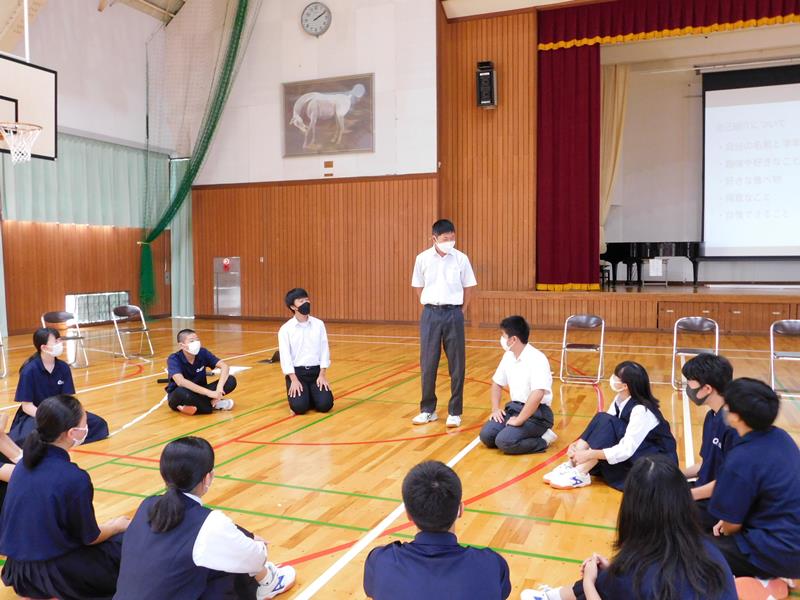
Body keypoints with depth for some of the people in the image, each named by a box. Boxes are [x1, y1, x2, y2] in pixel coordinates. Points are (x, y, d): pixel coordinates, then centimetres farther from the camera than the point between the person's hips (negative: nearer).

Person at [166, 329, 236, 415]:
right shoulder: (174, 359, -20)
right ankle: (213, 405, -18)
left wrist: (219, 387, -30)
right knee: (181, 392, -41)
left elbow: (224, 366, -12)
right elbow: (181, 382, -37)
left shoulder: (202, 353, -8)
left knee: (231, 380, -14)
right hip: (177, 396, -4)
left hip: (199, 392, 4)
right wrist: (209, 392, -41)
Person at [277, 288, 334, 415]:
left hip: (316, 371, 2)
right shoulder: (285, 329, -4)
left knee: (325, 404, -17)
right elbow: (285, 356, -9)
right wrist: (294, 380, -17)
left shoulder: (319, 324, 3)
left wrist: (322, 375, -7)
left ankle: (312, 394, 17)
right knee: (299, 407, -21)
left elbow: (324, 350, 1)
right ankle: (298, 394, 14)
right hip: (296, 372, -2)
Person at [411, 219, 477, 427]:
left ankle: (454, 412, 13)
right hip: (430, 314, 1)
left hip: (453, 314, -1)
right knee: (428, 364, 6)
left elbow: (468, 287, 6)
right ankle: (428, 410, 19)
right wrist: (429, 308, 7)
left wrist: (461, 311, 5)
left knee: (457, 365, 3)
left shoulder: (461, 258, -2)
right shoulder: (422, 259, -1)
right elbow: (418, 287, 10)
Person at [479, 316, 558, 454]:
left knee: (504, 442, -26)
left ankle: (543, 440, -6)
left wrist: (518, 420, -28)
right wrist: (495, 409, 5)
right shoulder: (508, 356, 6)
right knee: (486, 435, -11)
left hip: (536, 413, -7)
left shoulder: (537, 359, -21)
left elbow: (537, 395, -32)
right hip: (514, 408, 8)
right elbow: (497, 383, 19)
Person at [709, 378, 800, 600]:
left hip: (782, 552, -8)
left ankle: (760, 580, 2)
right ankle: (769, 577, 15)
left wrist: (725, 529, 8)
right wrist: (729, 520, 14)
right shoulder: (781, 437, 0)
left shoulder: (741, 459, -25)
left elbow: (732, 526, -13)